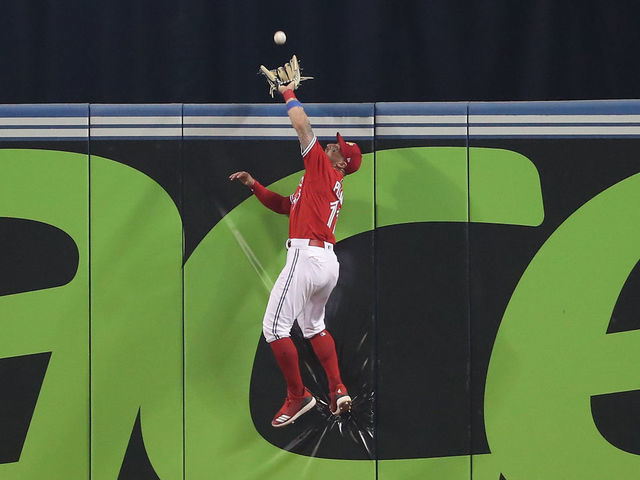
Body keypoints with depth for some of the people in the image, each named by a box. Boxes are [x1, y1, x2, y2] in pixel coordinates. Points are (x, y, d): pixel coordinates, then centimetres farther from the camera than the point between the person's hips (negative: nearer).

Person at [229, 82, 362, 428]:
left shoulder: (322, 167, -2)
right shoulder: (333, 187, 23)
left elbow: (301, 124, -7)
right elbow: (284, 205, 28)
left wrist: (288, 94, 9)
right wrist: (254, 185, 21)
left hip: (306, 255, -10)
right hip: (329, 261, 10)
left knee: (274, 327, -6)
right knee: (314, 327, 25)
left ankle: (298, 396, -3)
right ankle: (338, 392, 17)